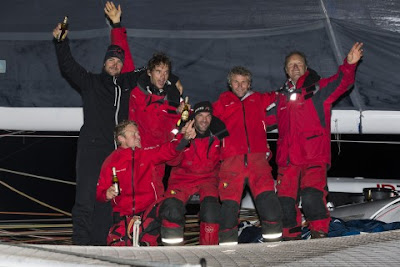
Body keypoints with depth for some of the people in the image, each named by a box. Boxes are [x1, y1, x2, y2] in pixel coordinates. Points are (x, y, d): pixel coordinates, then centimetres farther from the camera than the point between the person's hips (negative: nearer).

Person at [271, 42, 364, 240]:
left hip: (314, 158, -4)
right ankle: (291, 238, 17)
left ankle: (320, 235, -10)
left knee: (311, 196, -23)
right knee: (285, 202, 2)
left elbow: (342, 82, -12)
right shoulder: (281, 97, 19)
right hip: (287, 160, 5)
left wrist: (349, 64, -30)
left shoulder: (319, 89, 6)